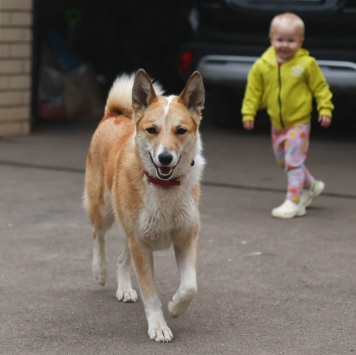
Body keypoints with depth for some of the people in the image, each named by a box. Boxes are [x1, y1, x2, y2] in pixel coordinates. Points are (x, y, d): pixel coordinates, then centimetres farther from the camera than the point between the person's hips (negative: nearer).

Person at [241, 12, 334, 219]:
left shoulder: (307, 64, -14)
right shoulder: (262, 65, -7)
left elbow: (320, 87, -5)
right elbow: (253, 90, 1)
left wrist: (325, 109, -10)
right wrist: (248, 113, -2)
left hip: (299, 122, -5)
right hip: (277, 123, 5)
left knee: (294, 162, -8)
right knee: (283, 160, 18)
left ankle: (294, 203, -1)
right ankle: (311, 186, 38)